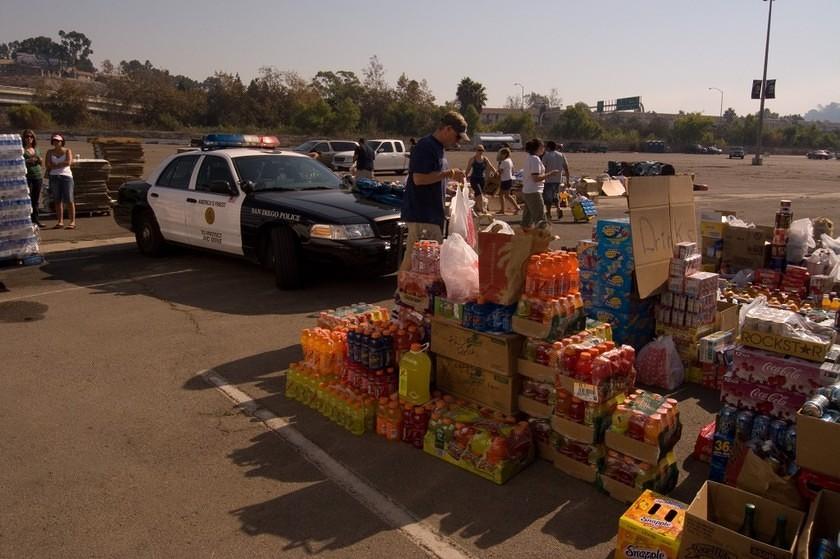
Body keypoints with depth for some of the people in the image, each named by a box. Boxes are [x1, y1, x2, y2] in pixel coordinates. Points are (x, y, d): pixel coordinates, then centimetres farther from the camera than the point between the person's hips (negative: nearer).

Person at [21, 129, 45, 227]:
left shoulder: (36, 149, 16)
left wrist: (40, 160, 0)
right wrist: (28, 161, -19)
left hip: (38, 176, 5)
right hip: (26, 176, -5)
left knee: (36, 200, 9)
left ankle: (35, 219, 15)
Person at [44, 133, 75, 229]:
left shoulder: (67, 151, 6)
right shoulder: (50, 152, 12)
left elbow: (68, 162, -9)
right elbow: (48, 165, 1)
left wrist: (55, 165, -2)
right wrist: (61, 164, -3)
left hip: (66, 176, -3)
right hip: (54, 177, 3)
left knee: (69, 200, -8)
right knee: (57, 200, 1)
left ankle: (73, 222, -8)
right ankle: (60, 222, 3)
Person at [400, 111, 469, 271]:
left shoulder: (439, 147, 17)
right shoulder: (425, 146, -14)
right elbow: (419, 178, -23)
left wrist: (452, 178, 10)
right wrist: (449, 173, -17)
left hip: (433, 213, 10)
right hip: (420, 214, -10)